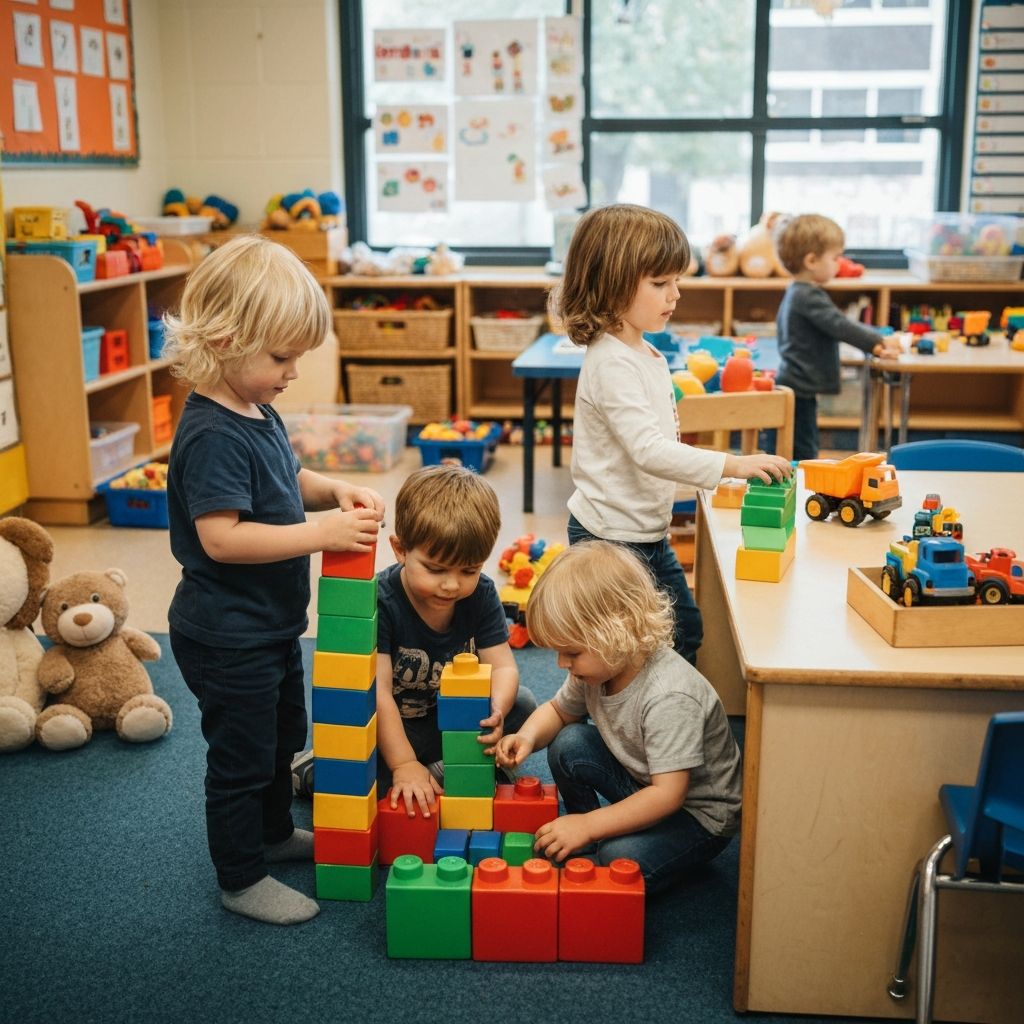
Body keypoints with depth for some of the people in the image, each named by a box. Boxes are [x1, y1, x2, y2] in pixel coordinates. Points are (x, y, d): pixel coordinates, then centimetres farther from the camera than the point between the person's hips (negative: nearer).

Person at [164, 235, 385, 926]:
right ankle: (242, 879, 25)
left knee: (282, 738, 27)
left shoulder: (258, 414, 4)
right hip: (226, 637, -10)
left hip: (272, 624, 10)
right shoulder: (212, 435, -27)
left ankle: (275, 831, 48)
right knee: (241, 757, 7)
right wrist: (323, 533, -32)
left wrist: (335, 490, -3)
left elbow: (285, 481, 17)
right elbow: (220, 537, -33)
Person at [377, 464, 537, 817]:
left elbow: (503, 667, -13)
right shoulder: (379, 601, -26)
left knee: (522, 705, -14)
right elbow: (378, 692, -28)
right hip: (391, 727, -5)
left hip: (456, 716, 5)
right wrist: (404, 765, -34)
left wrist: (496, 712, -37)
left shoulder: (481, 594, -11)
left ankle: (442, 772, -10)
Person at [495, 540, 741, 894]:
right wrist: (528, 736, -13)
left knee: (621, 859, -32)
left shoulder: (669, 698, -35)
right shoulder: (598, 665, -10)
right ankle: (589, 844, 6)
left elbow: (668, 795, -35)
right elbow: (558, 710, 10)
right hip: (645, 785, 8)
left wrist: (585, 825, -34)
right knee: (567, 744, -10)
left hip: (699, 811, -8)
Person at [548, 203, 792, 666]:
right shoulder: (611, 364, -23)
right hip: (612, 537, -10)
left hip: (648, 532, 10)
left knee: (685, 630, 19)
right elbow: (648, 451, -32)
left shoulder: (646, 354, 8)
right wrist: (733, 464, -33)